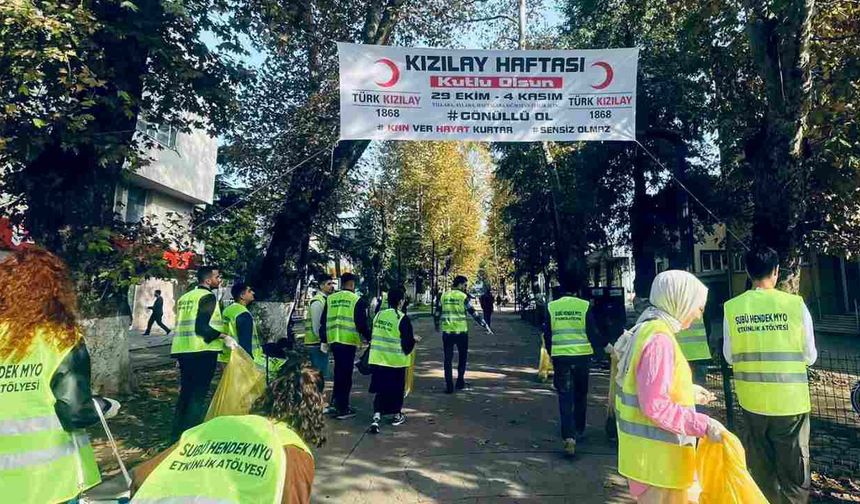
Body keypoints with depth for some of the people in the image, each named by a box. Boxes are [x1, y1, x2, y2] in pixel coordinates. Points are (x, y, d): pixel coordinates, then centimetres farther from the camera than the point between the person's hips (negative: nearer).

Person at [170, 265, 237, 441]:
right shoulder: (208, 296, -10)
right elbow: (202, 327, -20)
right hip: (202, 351, -8)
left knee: (185, 391, 16)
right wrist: (224, 337, -16)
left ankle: (178, 433, 21)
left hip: (182, 350, 8)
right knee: (198, 394, -2)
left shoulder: (185, 297, 15)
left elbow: (184, 325, 20)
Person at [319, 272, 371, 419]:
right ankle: (342, 409, 6)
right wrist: (369, 338, 6)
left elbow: (323, 321, 14)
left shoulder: (330, 299, 10)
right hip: (348, 341, -5)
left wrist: (324, 339, 24)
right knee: (346, 374, 2)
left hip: (333, 341, 5)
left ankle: (336, 403, 27)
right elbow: (362, 324, -7)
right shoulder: (357, 300, -6)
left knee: (338, 373, 19)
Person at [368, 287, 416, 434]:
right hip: (396, 360, -4)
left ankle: (376, 417, -3)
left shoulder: (378, 315, 3)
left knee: (381, 389, 10)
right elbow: (408, 341, -13)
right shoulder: (403, 318, -15)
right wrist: (413, 340, 9)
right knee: (397, 388, 14)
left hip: (378, 359, 5)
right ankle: (397, 416, 29)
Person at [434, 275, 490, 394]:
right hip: (461, 331, -3)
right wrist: (485, 325, 1)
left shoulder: (444, 295, 6)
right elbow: (473, 313, -7)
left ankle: (449, 386, 5)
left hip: (447, 332, 3)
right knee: (462, 357, 17)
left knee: (448, 359, 7)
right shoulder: (464, 296, -5)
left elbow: (436, 313, 11)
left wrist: (437, 326, 28)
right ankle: (460, 382, 21)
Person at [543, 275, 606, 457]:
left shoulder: (551, 307, 0)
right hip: (582, 356, 1)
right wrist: (605, 345, 14)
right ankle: (579, 431, 33)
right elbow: (593, 333, -4)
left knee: (565, 397, 2)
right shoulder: (584, 306, -4)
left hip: (560, 357, 0)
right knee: (580, 395, 19)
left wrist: (551, 353, 20)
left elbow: (547, 335, 5)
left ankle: (569, 437, -11)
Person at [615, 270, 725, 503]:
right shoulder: (659, 339, -23)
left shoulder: (647, 330, 8)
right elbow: (655, 405, -27)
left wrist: (687, 391, 20)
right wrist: (704, 424, -22)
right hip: (656, 455, -9)